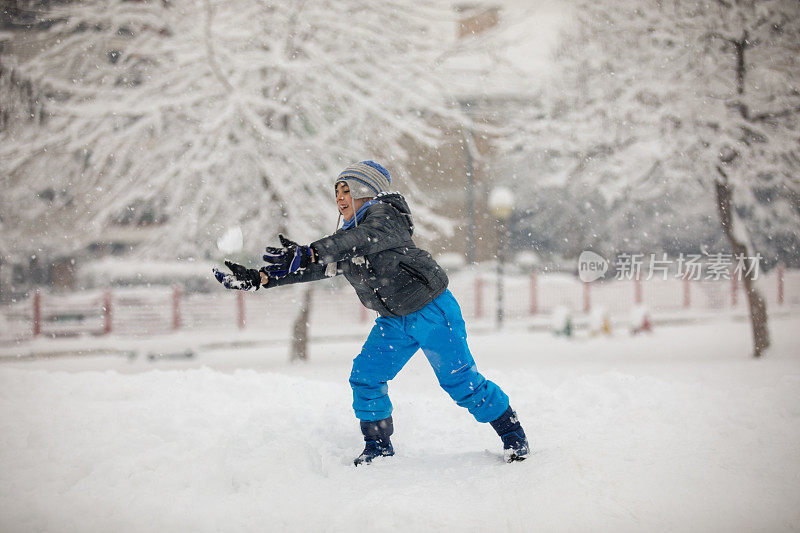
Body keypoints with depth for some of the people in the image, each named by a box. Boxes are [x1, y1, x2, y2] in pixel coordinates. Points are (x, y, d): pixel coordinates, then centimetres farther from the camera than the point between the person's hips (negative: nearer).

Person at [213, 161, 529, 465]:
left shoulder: (384, 215, -15)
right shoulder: (345, 238, 11)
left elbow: (365, 238, -36)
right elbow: (316, 267, 10)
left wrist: (307, 253, -49)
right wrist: (258, 279, 1)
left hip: (430, 310, -8)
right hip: (394, 321, 8)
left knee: (460, 380, -5)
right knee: (365, 377, -3)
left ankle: (514, 436, 11)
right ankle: (378, 446, 11)